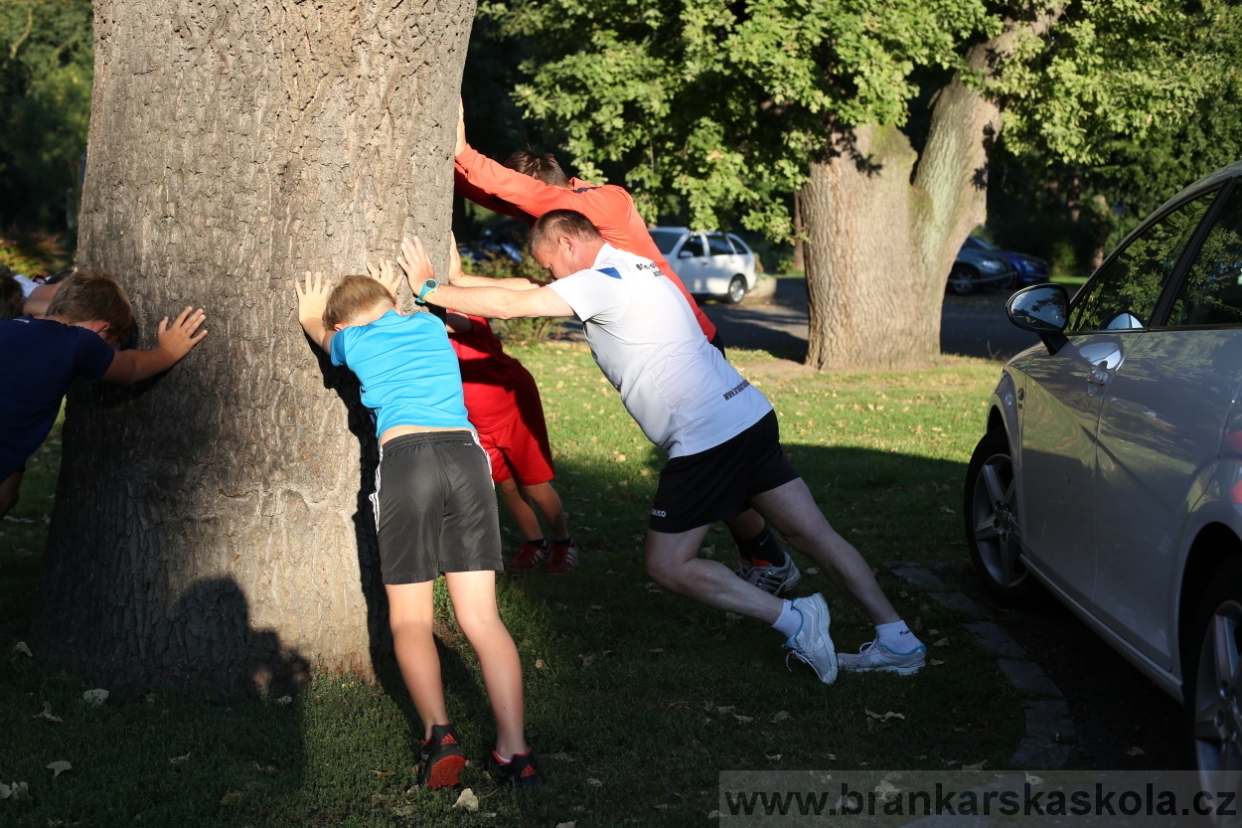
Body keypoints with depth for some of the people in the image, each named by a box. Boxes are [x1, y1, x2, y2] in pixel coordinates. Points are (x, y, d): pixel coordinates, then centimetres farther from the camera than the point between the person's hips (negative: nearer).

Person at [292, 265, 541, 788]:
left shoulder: (353, 341, 15)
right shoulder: (430, 326, 23)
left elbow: (323, 335, 42)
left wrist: (311, 317, 63)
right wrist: (388, 296, 69)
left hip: (405, 458, -3)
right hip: (467, 455, 3)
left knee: (410, 620, 7)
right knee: (482, 618, 2)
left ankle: (439, 735, -13)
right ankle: (514, 752, -7)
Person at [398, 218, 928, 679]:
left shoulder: (602, 281, -9)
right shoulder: (631, 266, 20)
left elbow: (510, 304, -13)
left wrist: (429, 289, -1)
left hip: (705, 438, -9)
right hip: (749, 414, 9)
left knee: (667, 565, 4)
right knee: (813, 534, 9)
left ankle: (792, 619, -3)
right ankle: (896, 638, 9)